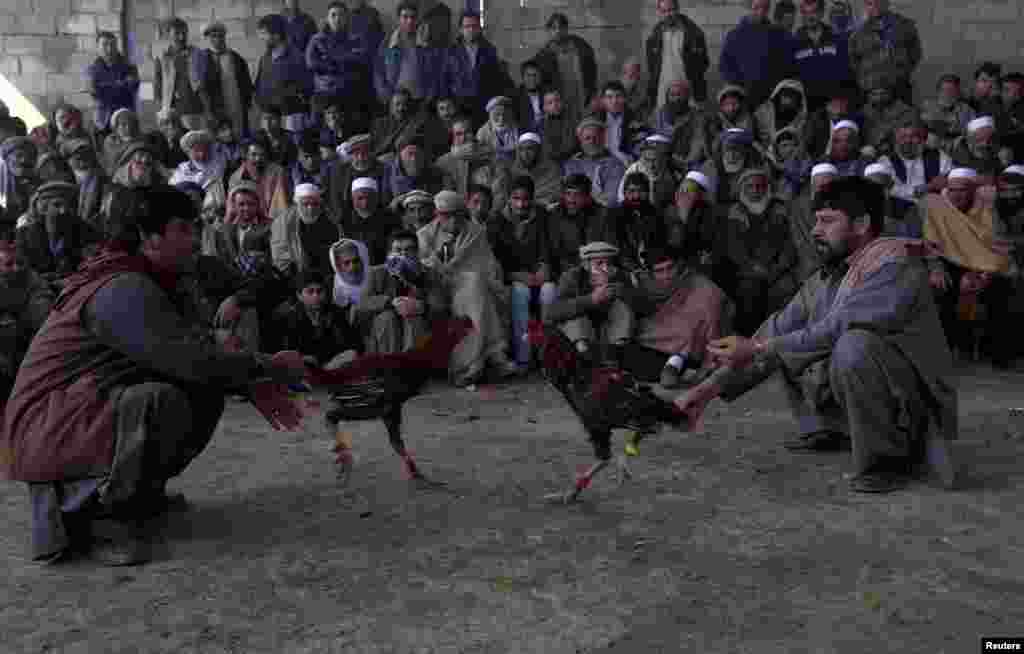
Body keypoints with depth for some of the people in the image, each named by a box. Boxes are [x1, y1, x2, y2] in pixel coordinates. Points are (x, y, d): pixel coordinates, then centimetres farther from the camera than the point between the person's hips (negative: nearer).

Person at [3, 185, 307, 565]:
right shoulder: (126, 290, -22)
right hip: (46, 429, -9)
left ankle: (139, 490, 13)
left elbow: (189, 358, 10)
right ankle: (105, 514, -13)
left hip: (93, 412, 10)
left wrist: (258, 390, 1)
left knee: (208, 395, 2)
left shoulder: (149, 283, 10)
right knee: (162, 401, -33)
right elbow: (191, 361, -29)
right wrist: (270, 366, -16)